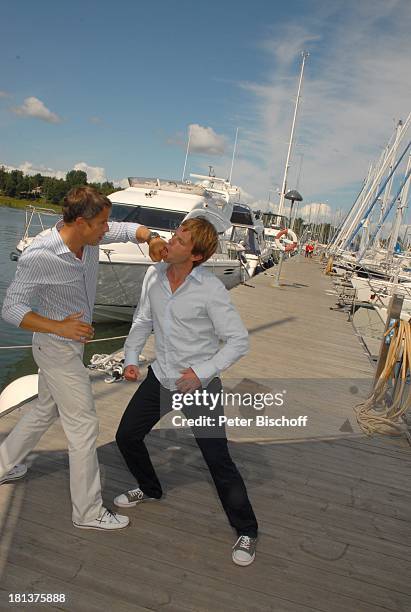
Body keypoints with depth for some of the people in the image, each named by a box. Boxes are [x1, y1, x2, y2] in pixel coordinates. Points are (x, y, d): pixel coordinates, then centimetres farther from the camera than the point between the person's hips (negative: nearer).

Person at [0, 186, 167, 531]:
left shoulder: (90, 236, -8)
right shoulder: (40, 256, -28)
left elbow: (129, 229, 5)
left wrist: (150, 238, -17)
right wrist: (59, 327, -36)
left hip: (72, 343, 9)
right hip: (58, 349, -9)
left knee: (46, 410, 26)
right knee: (84, 425, -2)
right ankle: (88, 512, 14)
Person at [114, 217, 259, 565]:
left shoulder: (211, 289, -21)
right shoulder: (155, 275, -3)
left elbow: (239, 341, -17)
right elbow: (143, 320, 11)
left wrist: (202, 372, -24)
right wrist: (131, 357, 1)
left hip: (199, 384, -6)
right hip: (161, 377, 6)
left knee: (219, 461, -2)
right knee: (127, 436, 15)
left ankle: (246, 531, 21)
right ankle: (150, 489, 45)